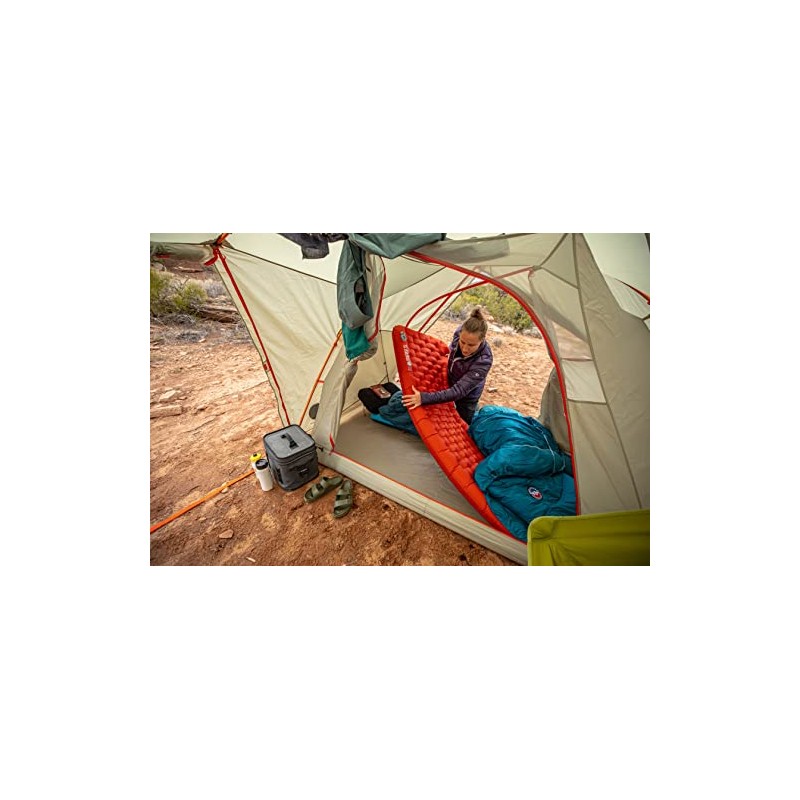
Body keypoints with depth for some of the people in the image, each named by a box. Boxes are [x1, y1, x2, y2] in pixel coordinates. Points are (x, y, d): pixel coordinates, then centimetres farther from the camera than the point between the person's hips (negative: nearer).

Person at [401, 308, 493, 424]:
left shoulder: (483, 361, -40)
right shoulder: (460, 331, -27)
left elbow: (459, 391, -41)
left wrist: (425, 398, -47)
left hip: (467, 395, -4)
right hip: (449, 381, 4)